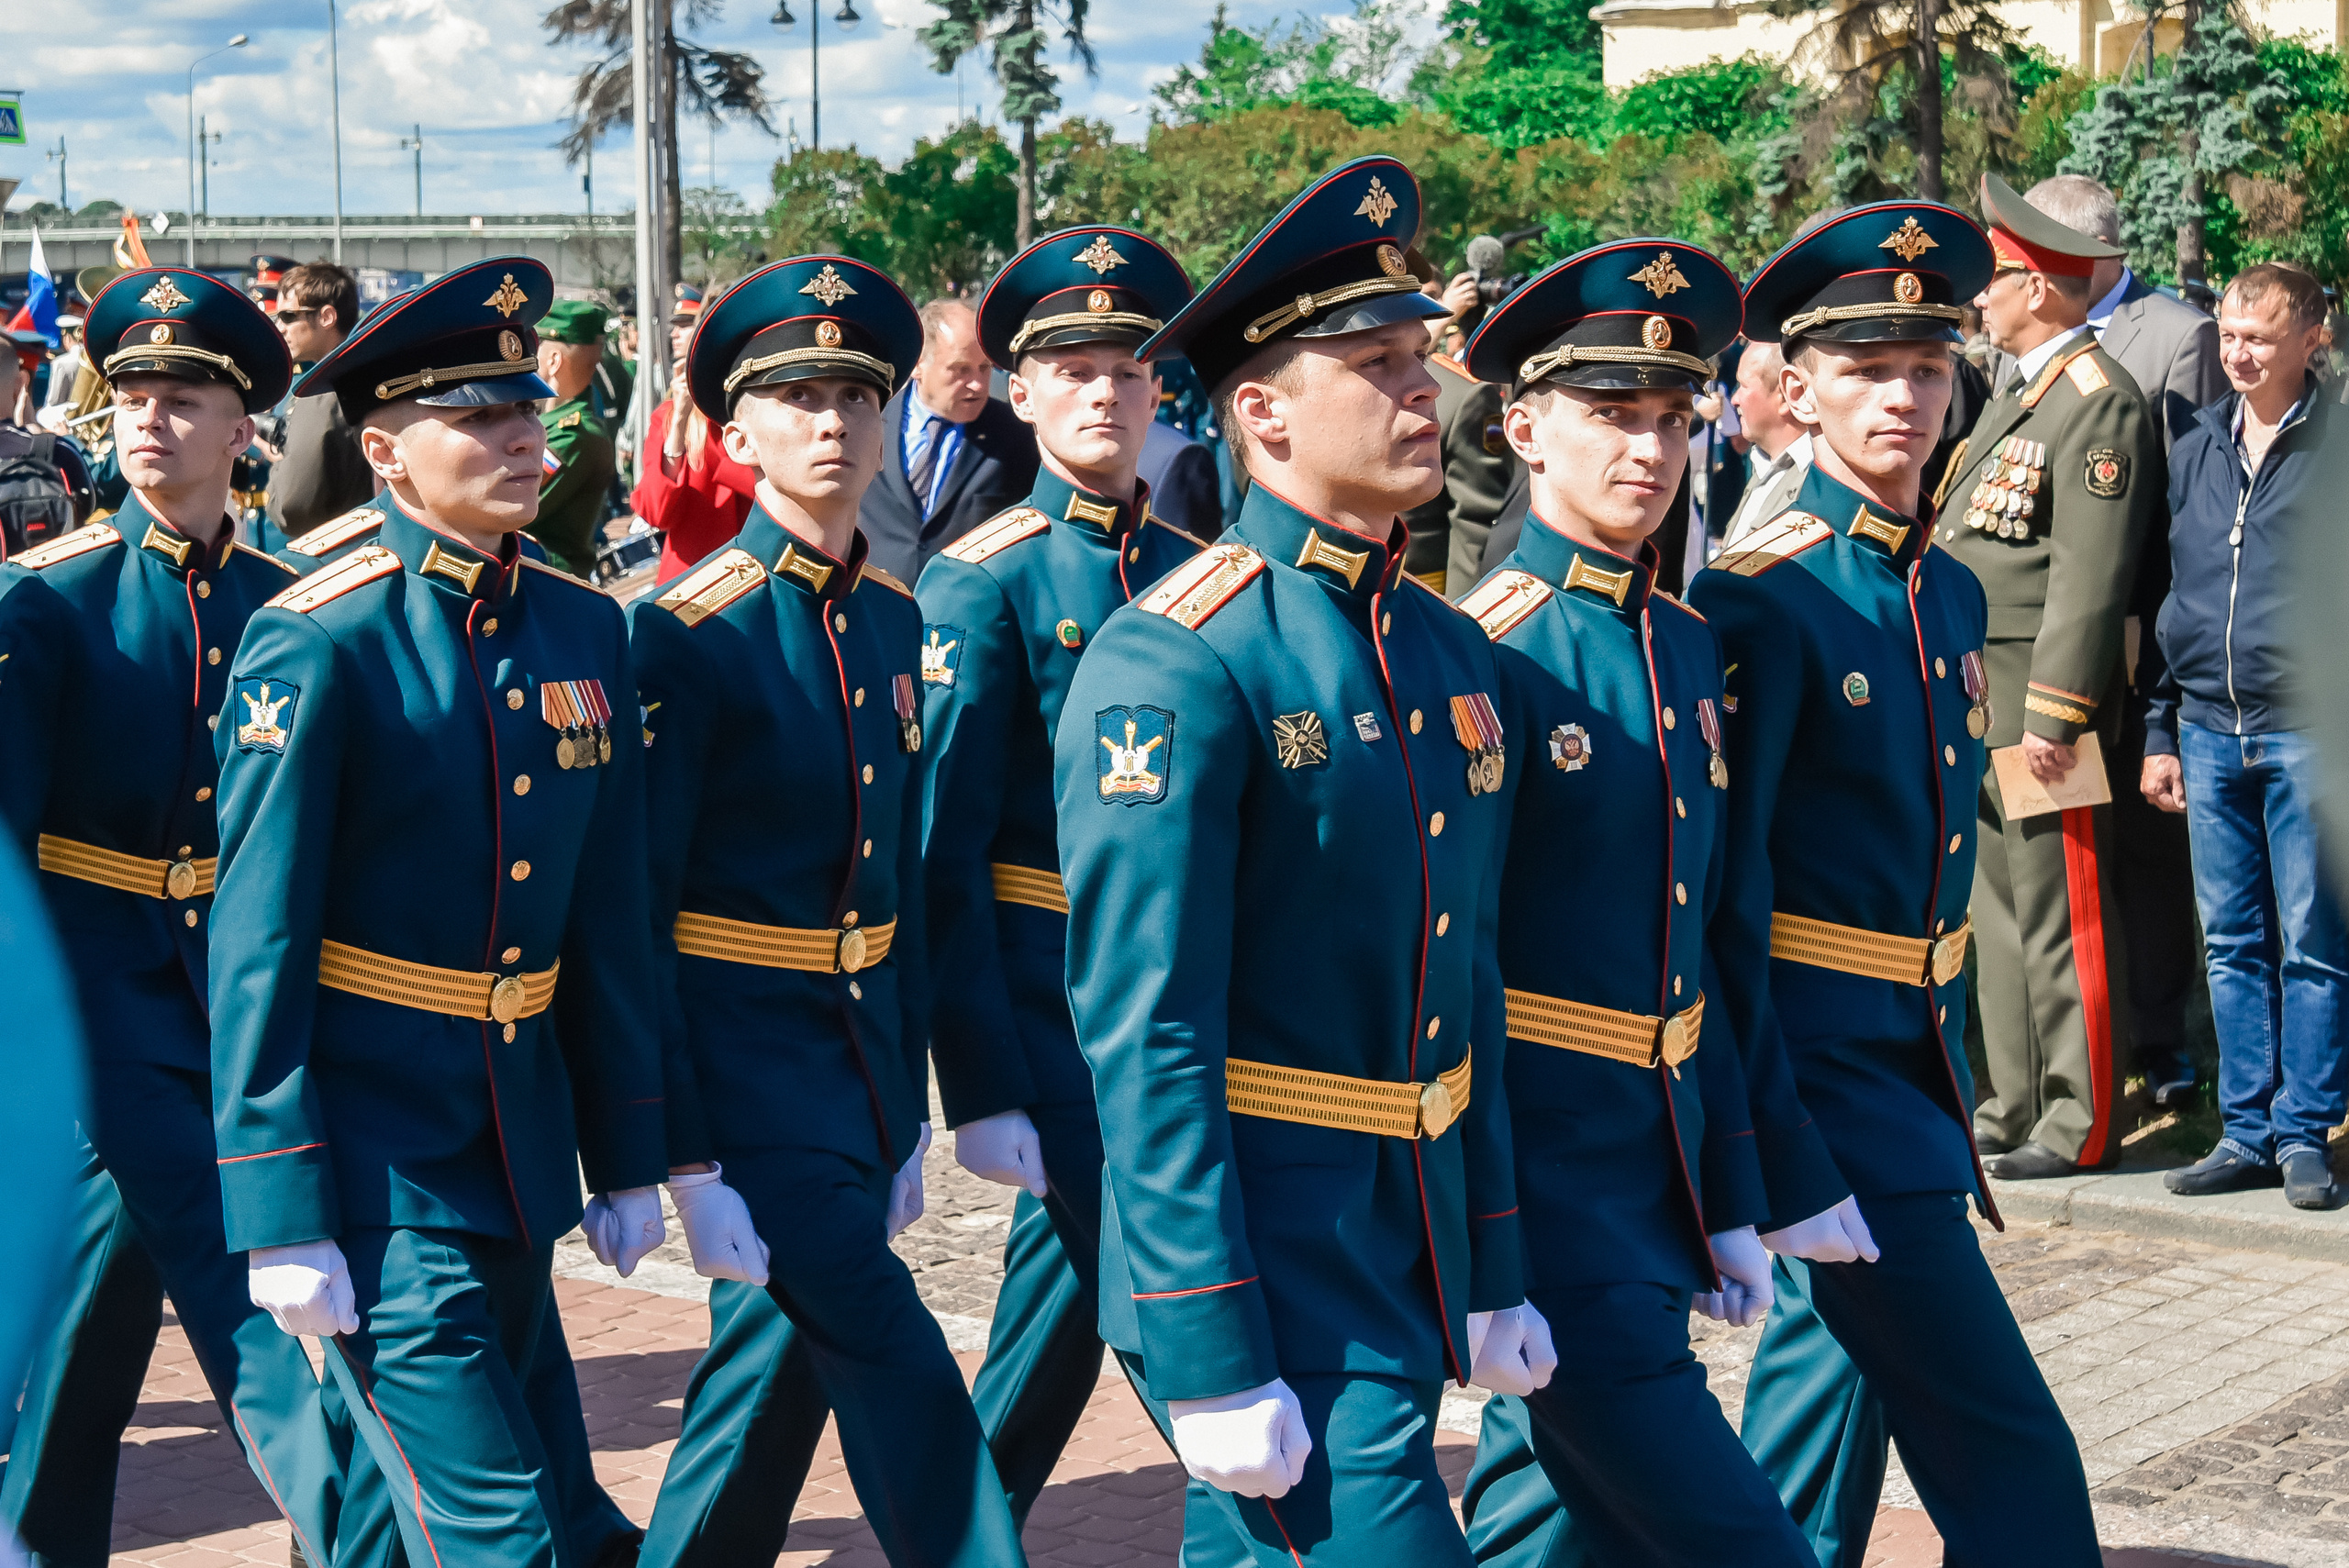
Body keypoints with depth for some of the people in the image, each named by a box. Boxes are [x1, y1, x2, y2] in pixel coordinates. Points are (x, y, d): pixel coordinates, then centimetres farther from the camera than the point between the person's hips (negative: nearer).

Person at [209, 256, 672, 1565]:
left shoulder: (586, 630, 5)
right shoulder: (319, 646, -13)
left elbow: (613, 917, 10)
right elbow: (258, 944, -13)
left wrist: (628, 1160, 12)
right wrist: (282, 1221, -15)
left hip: (522, 1145, 7)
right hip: (376, 1157, -6)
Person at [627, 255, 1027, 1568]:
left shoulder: (893, 619, 7)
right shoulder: (690, 633, -14)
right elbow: (635, 908, -13)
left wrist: (909, 1110, 15)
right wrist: (689, 1163, -16)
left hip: (867, 1051, 7)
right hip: (747, 1055, -7)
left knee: (777, 1365, 15)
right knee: (906, 1396, -9)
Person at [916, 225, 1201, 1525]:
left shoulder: (1192, 572, 8)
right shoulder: (981, 579, -8)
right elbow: (943, 847, -11)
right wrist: (981, 1088, -15)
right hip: (1051, 995, -5)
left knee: (1075, 1259, 12)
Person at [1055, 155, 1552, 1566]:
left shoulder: (1452, 650, 10)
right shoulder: (1177, 663, -15)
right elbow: (1145, 1038, -18)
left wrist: (1494, 1275, 16)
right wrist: (1212, 1362, -20)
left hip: (1410, 1251, 8)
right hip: (1260, 1255, -8)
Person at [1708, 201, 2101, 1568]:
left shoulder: (1953, 594, 10)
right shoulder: (1763, 600, -15)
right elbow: (1724, 880, -16)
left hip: (1912, 1056, 8)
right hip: (1821, 1061, -8)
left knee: (1833, 1387, 19)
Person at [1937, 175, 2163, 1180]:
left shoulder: (2098, 400, -14)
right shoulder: (2019, 393, 18)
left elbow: (2092, 571, -19)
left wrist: (2053, 712, -22)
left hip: (2039, 693, -10)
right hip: (1974, 693, 10)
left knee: (2059, 915, -4)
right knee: (1998, 904, 14)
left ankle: (2083, 1124, 3)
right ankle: (2018, 1105, 22)